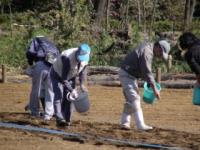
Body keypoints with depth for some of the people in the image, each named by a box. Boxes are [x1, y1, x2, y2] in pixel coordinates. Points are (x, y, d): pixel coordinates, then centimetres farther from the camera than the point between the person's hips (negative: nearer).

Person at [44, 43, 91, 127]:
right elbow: (64, 78, -36)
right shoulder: (67, 58, -40)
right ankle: (59, 119, -24)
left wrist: (82, 83, -8)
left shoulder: (85, 58, -20)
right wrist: (72, 90, -39)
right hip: (57, 75, -6)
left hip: (70, 77, 6)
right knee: (58, 96, -18)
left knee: (68, 98, 1)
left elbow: (83, 70, 1)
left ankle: (66, 119, 5)